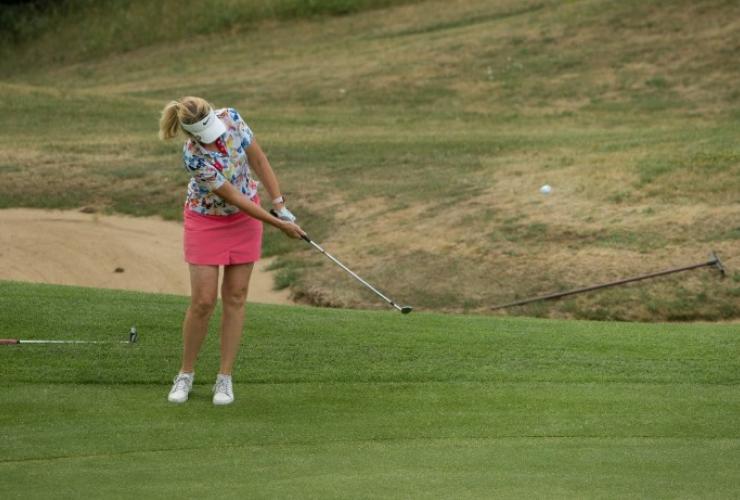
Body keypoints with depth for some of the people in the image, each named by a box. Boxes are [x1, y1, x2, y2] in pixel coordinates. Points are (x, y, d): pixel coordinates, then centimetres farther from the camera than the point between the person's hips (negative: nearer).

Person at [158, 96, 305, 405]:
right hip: (206, 221, -4)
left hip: (245, 217, 4)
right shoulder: (193, 156, -32)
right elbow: (232, 196, -26)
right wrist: (277, 224, -22)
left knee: (235, 297, 3)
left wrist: (279, 205, -9)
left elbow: (258, 160, -6)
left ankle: (225, 379, 8)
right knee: (203, 301, -7)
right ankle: (185, 375, 12)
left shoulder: (231, 118, -20)